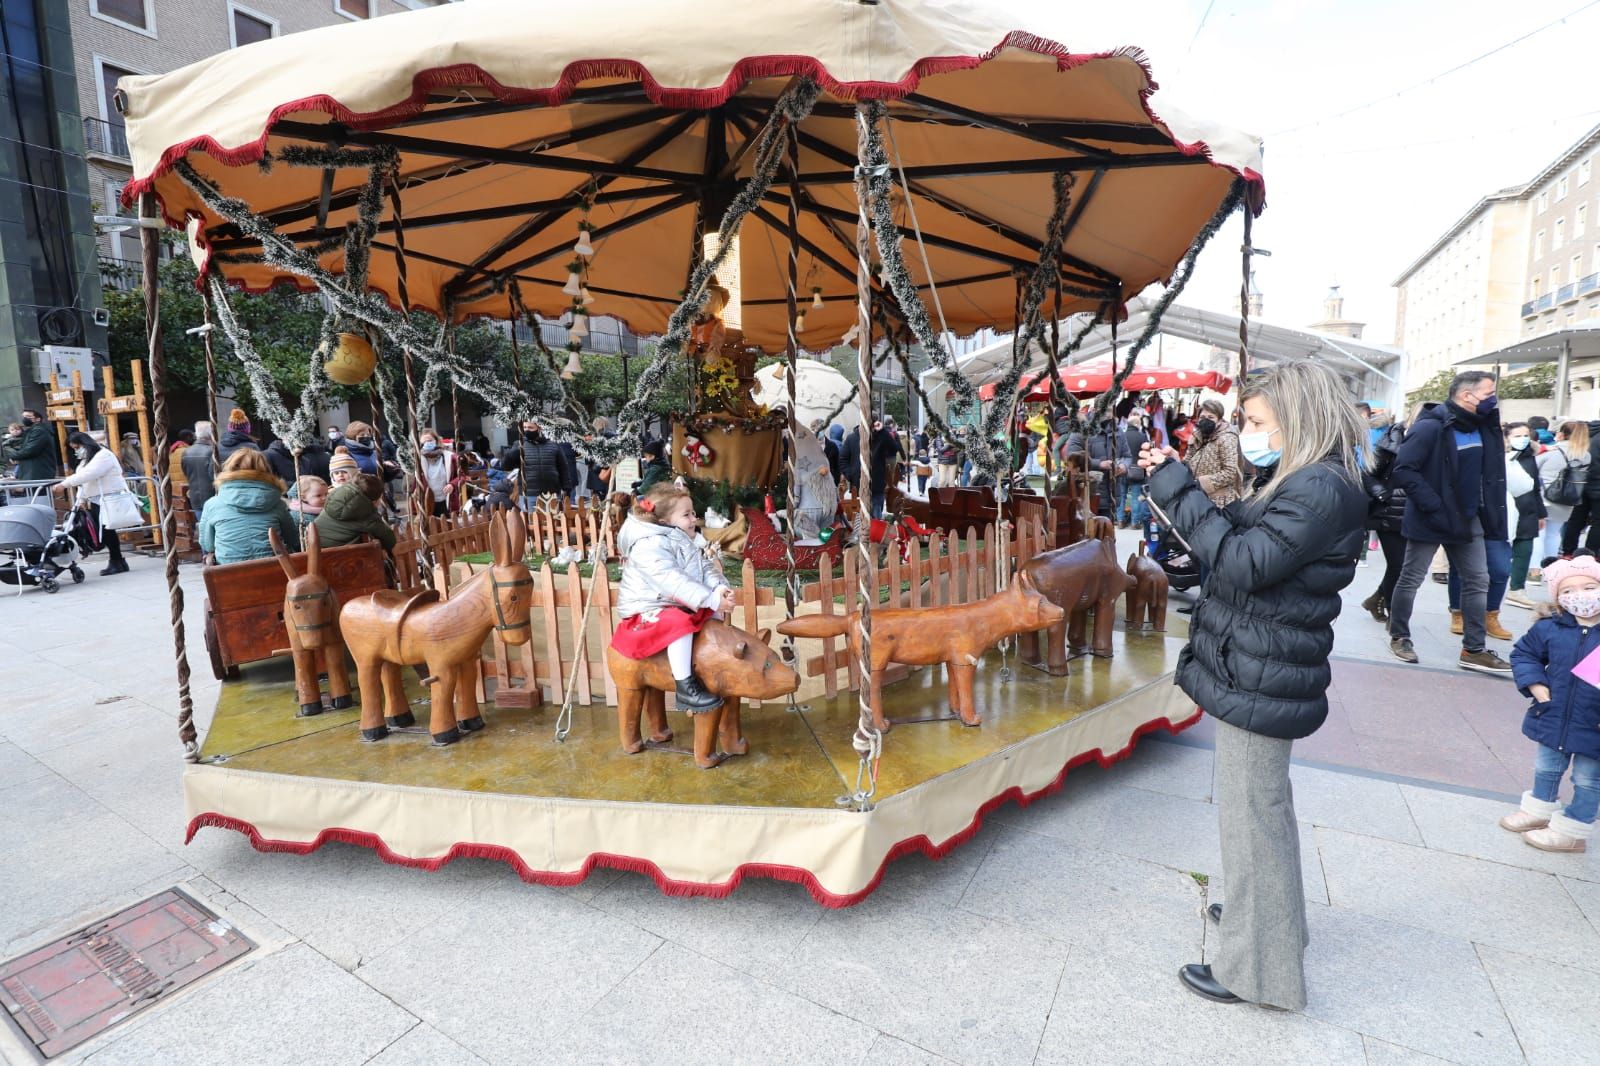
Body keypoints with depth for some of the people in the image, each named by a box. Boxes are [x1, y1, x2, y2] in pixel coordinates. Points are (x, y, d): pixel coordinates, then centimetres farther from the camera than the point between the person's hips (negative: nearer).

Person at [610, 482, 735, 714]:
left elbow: (706, 568, 4)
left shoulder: (687, 542, 8)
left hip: (678, 606, 10)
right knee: (680, 623, -35)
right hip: (649, 610, -10)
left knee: (714, 613, 9)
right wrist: (712, 600, -34)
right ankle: (686, 688, -28)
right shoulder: (649, 547, -22)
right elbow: (674, 582, -32)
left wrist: (720, 588, -19)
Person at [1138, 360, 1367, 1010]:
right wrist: (1176, 483, 0)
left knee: (1252, 816, 3)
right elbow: (1236, 538, 10)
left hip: (1260, 684, -10)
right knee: (1260, 808, 25)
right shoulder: (1299, 482, 12)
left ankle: (1256, 968, 19)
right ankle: (1263, 914, 46)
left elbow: (1242, 563, -28)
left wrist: (1179, 492, -24)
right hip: (1255, 673, 10)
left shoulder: (1321, 489, -20)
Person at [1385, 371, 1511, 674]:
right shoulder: (1431, 426, -18)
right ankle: (1399, 636, 20)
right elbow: (1403, 470, -23)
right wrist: (1433, 506, -24)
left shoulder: (1481, 427, 8)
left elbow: (1486, 470, 21)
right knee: (1411, 580, 5)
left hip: (1468, 520, 8)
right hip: (1431, 520, -8)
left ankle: (1473, 650, 16)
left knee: (1478, 581, 8)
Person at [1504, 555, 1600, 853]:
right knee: (1546, 770, 21)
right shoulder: (1550, 628, -8)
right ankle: (1540, 811, 41)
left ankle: (1572, 830, 28)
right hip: (1552, 717, 3)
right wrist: (1535, 684, -7)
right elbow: (1523, 653, 7)